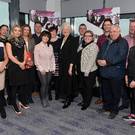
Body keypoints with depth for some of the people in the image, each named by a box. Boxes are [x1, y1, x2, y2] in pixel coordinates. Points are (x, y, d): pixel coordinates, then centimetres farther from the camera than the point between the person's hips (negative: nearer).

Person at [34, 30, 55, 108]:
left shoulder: (50, 46, 8)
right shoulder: (37, 47, -4)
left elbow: (53, 57, 12)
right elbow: (36, 59, -7)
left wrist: (53, 67, 5)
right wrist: (41, 69, -12)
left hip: (49, 69, 4)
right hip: (41, 69, -4)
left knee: (47, 84, 9)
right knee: (44, 84, -6)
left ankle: (46, 99, 22)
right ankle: (43, 100, 9)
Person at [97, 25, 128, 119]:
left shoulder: (123, 42, -8)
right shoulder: (106, 42, 17)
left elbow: (121, 56, -20)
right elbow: (100, 53, 20)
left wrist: (107, 62, -22)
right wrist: (99, 60, -3)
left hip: (116, 73, -7)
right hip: (104, 72, 7)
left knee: (115, 93, 5)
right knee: (107, 91, 18)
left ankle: (114, 110, 19)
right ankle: (107, 106, 34)